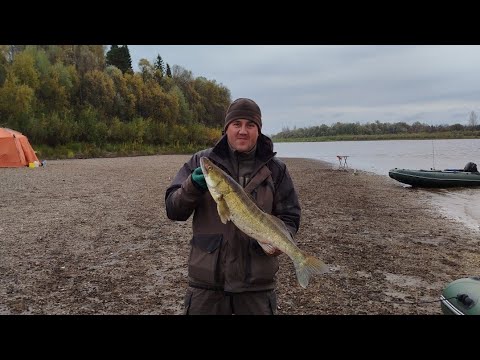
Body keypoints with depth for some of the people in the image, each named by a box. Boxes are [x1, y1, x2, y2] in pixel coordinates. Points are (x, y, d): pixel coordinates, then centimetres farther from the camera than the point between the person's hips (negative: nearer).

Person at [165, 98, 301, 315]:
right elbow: (173, 210, -2)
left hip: (257, 281, 1)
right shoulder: (201, 162, 0)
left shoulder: (275, 169, 2)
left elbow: (290, 217, 5)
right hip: (207, 279, 0)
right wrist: (193, 186, -21)